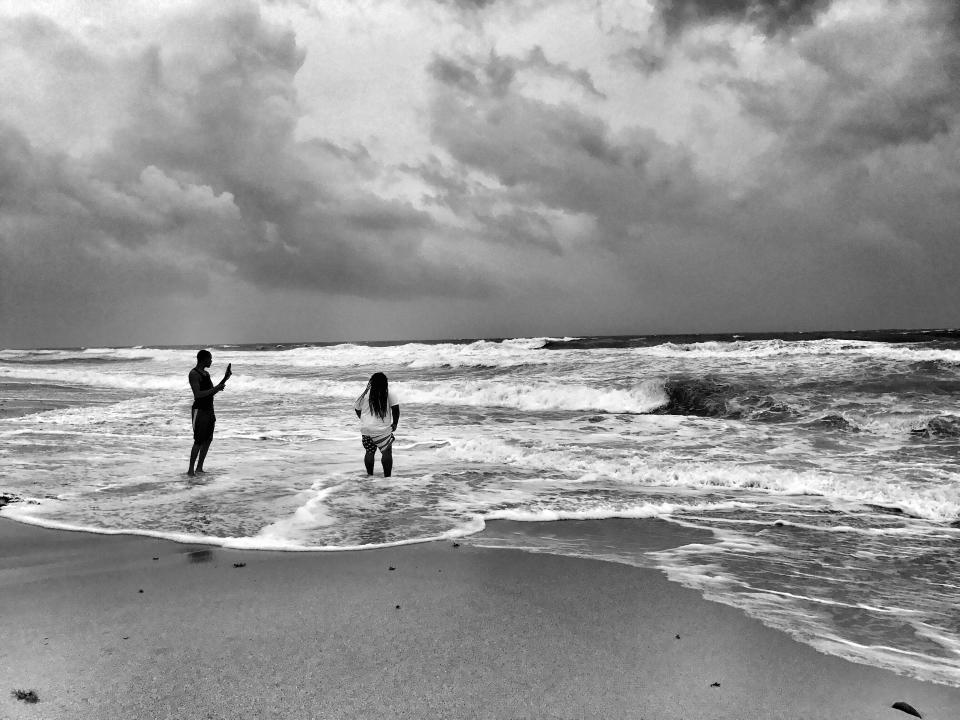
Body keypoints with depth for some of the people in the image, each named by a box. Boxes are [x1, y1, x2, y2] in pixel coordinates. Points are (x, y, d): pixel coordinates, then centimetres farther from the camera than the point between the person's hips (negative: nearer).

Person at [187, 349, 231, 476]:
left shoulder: (206, 374, 16)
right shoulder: (194, 374, -12)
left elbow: (212, 392, 24)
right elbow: (198, 394, -21)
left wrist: (225, 379, 18)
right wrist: (216, 388, -20)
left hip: (209, 410, 9)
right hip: (199, 410, -9)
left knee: (208, 440, 9)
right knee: (198, 441, -9)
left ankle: (199, 468, 17)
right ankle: (191, 470, -2)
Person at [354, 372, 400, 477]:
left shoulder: (365, 394, 2)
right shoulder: (389, 394, -6)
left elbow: (357, 409, 12)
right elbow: (395, 408, -9)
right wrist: (395, 423, 3)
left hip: (366, 429, 3)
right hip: (382, 429, -3)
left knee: (369, 451, 15)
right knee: (387, 452, 3)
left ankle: (369, 475, 20)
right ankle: (387, 476, 0)